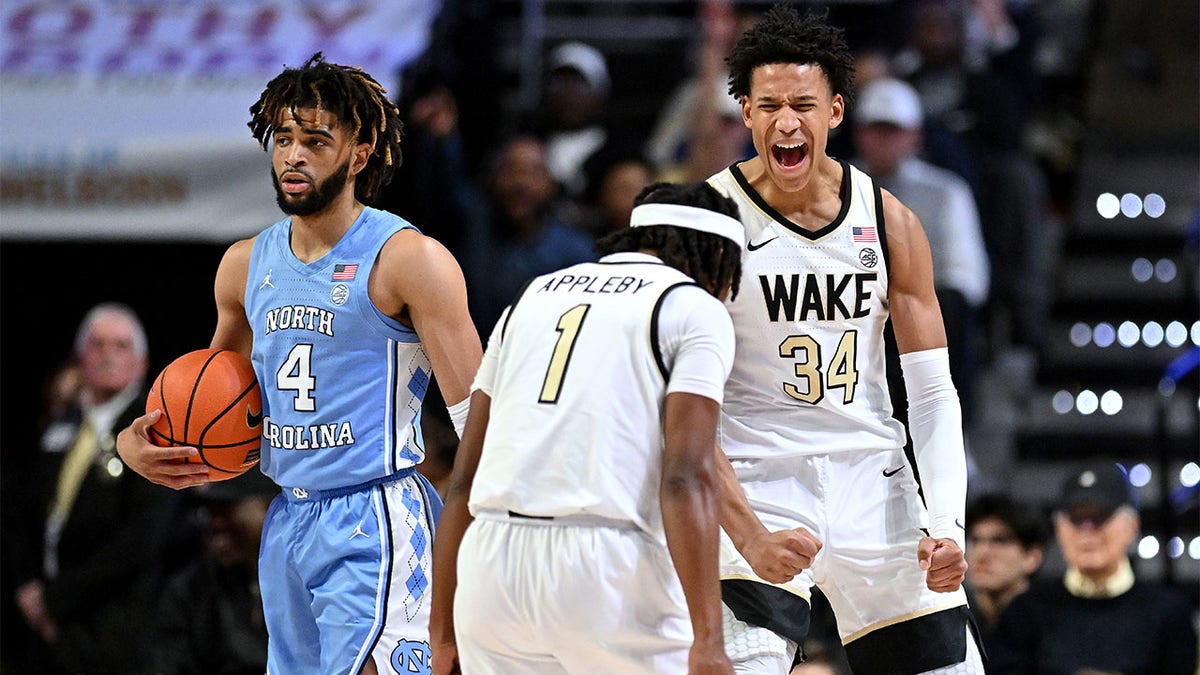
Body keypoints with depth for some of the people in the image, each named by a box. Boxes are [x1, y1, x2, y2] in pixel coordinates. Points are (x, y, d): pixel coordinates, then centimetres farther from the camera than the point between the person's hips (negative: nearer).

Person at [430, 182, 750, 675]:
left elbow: (465, 476, 19)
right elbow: (687, 477, -8)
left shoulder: (533, 295, 23)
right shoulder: (697, 308, 6)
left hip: (490, 567, 5)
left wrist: (444, 629, 22)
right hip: (607, 573, -5)